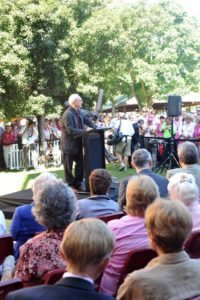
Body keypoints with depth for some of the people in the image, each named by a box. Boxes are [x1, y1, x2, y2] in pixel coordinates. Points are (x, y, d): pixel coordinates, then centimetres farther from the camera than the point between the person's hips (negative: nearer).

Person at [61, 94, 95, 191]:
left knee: (80, 164, 14)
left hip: (78, 144, 9)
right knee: (68, 167, 6)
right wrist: (84, 131, -27)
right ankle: (71, 185, 15)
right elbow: (70, 130, -27)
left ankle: (78, 183, 25)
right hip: (69, 145, -9)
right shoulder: (68, 114, -22)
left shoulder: (78, 112, 5)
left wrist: (95, 127, -1)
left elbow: (87, 120, 14)